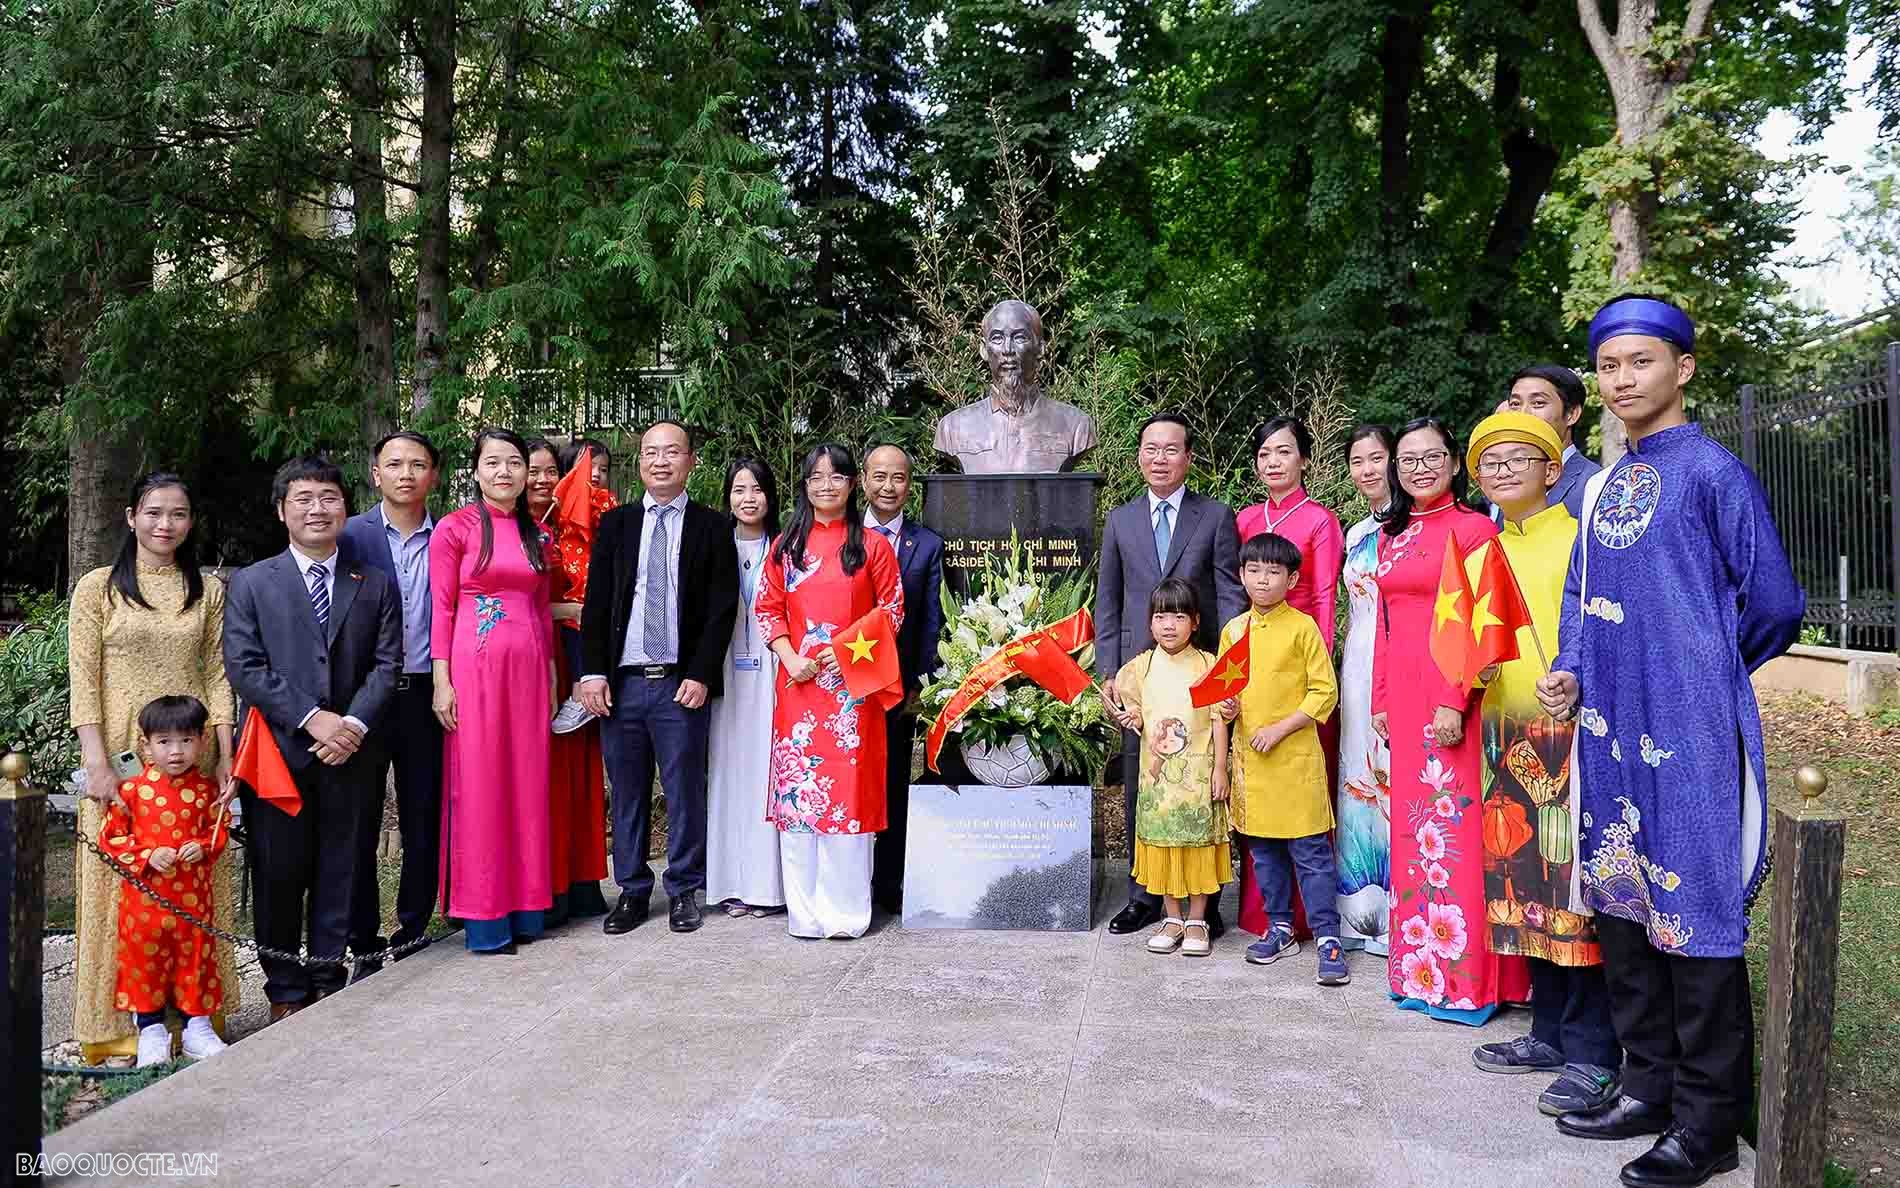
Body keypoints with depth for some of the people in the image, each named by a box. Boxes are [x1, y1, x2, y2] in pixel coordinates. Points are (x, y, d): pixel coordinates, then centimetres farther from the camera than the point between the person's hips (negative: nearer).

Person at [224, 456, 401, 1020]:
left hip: (352, 754, 1)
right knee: (279, 875, 4)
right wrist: (311, 718, -13)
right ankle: (286, 992, 18)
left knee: (341, 875, 7)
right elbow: (244, 666, -4)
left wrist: (355, 724, -12)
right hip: (280, 751, -1)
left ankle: (328, 986, 19)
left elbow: (387, 664, 3)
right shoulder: (251, 583, 5)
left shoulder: (376, 585, 10)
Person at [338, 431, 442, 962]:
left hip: (426, 695, 2)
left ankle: (413, 930, 21)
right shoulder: (349, 535, 0)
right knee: (358, 824, 5)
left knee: (424, 820, 8)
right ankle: (363, 940, 17)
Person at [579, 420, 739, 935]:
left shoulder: (713, 527, 3)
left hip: (682, 684, -2)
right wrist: (592, 672, -3)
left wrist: (701, 676, -10)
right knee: (627, 794, 9)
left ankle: (684, 891, 17)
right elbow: (596, 602, 6)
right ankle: (632, 891, 21)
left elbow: (722, 608, -2)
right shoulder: (615, 524, 10)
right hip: (621, 683, 2)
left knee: (685, 792, 5)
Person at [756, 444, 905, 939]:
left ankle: (846, 911, 9)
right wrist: (791, 659, -6)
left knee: (849, 788, -1)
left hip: (854, 682, -2)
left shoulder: (872, 545, 4)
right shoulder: (786, 545, 10)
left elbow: (891, 611, 3)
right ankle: (804, 911, 12)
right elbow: (768, 610, 10)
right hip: (798, 682, 2)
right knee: (797, 788, 2)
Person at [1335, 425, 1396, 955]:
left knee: (1395, 778, -6)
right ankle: (1360, 911, 18)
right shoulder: (1356, 534, 17)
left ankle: (1398, 915, 4)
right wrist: (1342, 669, 13)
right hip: (1357, 667, 7)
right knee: (1357, 778, 9)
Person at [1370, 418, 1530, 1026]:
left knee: (1454, 826, -4)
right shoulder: (1391, 535, 16)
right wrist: (1380, 700, 14)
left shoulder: (1472, 528, -6)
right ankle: (1421, 964, 22)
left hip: (1450, 698, -7)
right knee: (1413, 826, 12)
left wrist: (1454, 700, -18)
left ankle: (1466, 976, 6)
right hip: (1403, 697, 7)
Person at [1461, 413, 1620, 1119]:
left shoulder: (1580, 539, -1)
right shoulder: (1480, 559, 17)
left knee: (1577, 887, -6)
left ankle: (1593, 1054, 2)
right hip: (1508, 738, 6)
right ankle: (1551, 1032, 21)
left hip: (1572, 729, -6)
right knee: (1527, 884, 10)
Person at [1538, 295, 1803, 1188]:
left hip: (1688, 735, -7)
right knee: (1620, 905, 13)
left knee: (1693, 915, -1)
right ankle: (1650, 1087, 27)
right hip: (1610, 731, 7)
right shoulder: (1600, 487, 13)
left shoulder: (1712, 472, -7)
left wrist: (1703, 671, 8)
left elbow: (1774, 606, -5)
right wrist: (1570, 673, 3)